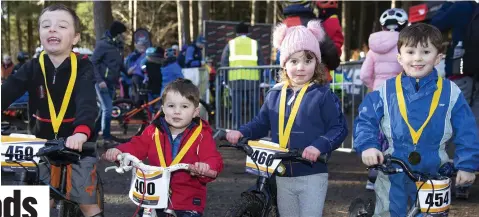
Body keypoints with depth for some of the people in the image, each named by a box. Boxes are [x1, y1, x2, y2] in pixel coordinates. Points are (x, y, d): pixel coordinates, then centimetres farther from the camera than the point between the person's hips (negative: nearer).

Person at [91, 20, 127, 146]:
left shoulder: (119, 46, 11)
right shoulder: (103, 44, -12)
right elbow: (93, 63, -13)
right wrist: (99, 80, -20)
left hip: (112, 83, 8)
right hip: (102, 83, -8)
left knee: (105, 110, 11)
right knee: (108, 109, -12)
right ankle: (107, 139, -5)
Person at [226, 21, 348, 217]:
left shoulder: (322, 94, -8)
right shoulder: (275, 95, 4)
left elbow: (339, 128, -11)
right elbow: (261, 123, 11)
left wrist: (319, 146, -26)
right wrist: (241, 133, -6)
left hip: (312, 176, -4)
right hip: (283, 176, 5)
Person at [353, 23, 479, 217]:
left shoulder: (450, 93, -5)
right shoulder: (385, 91, -5)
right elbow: (366, 120, -3)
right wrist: (368, 146, -20)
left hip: (434, 177, 1)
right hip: (392, 176, 0)